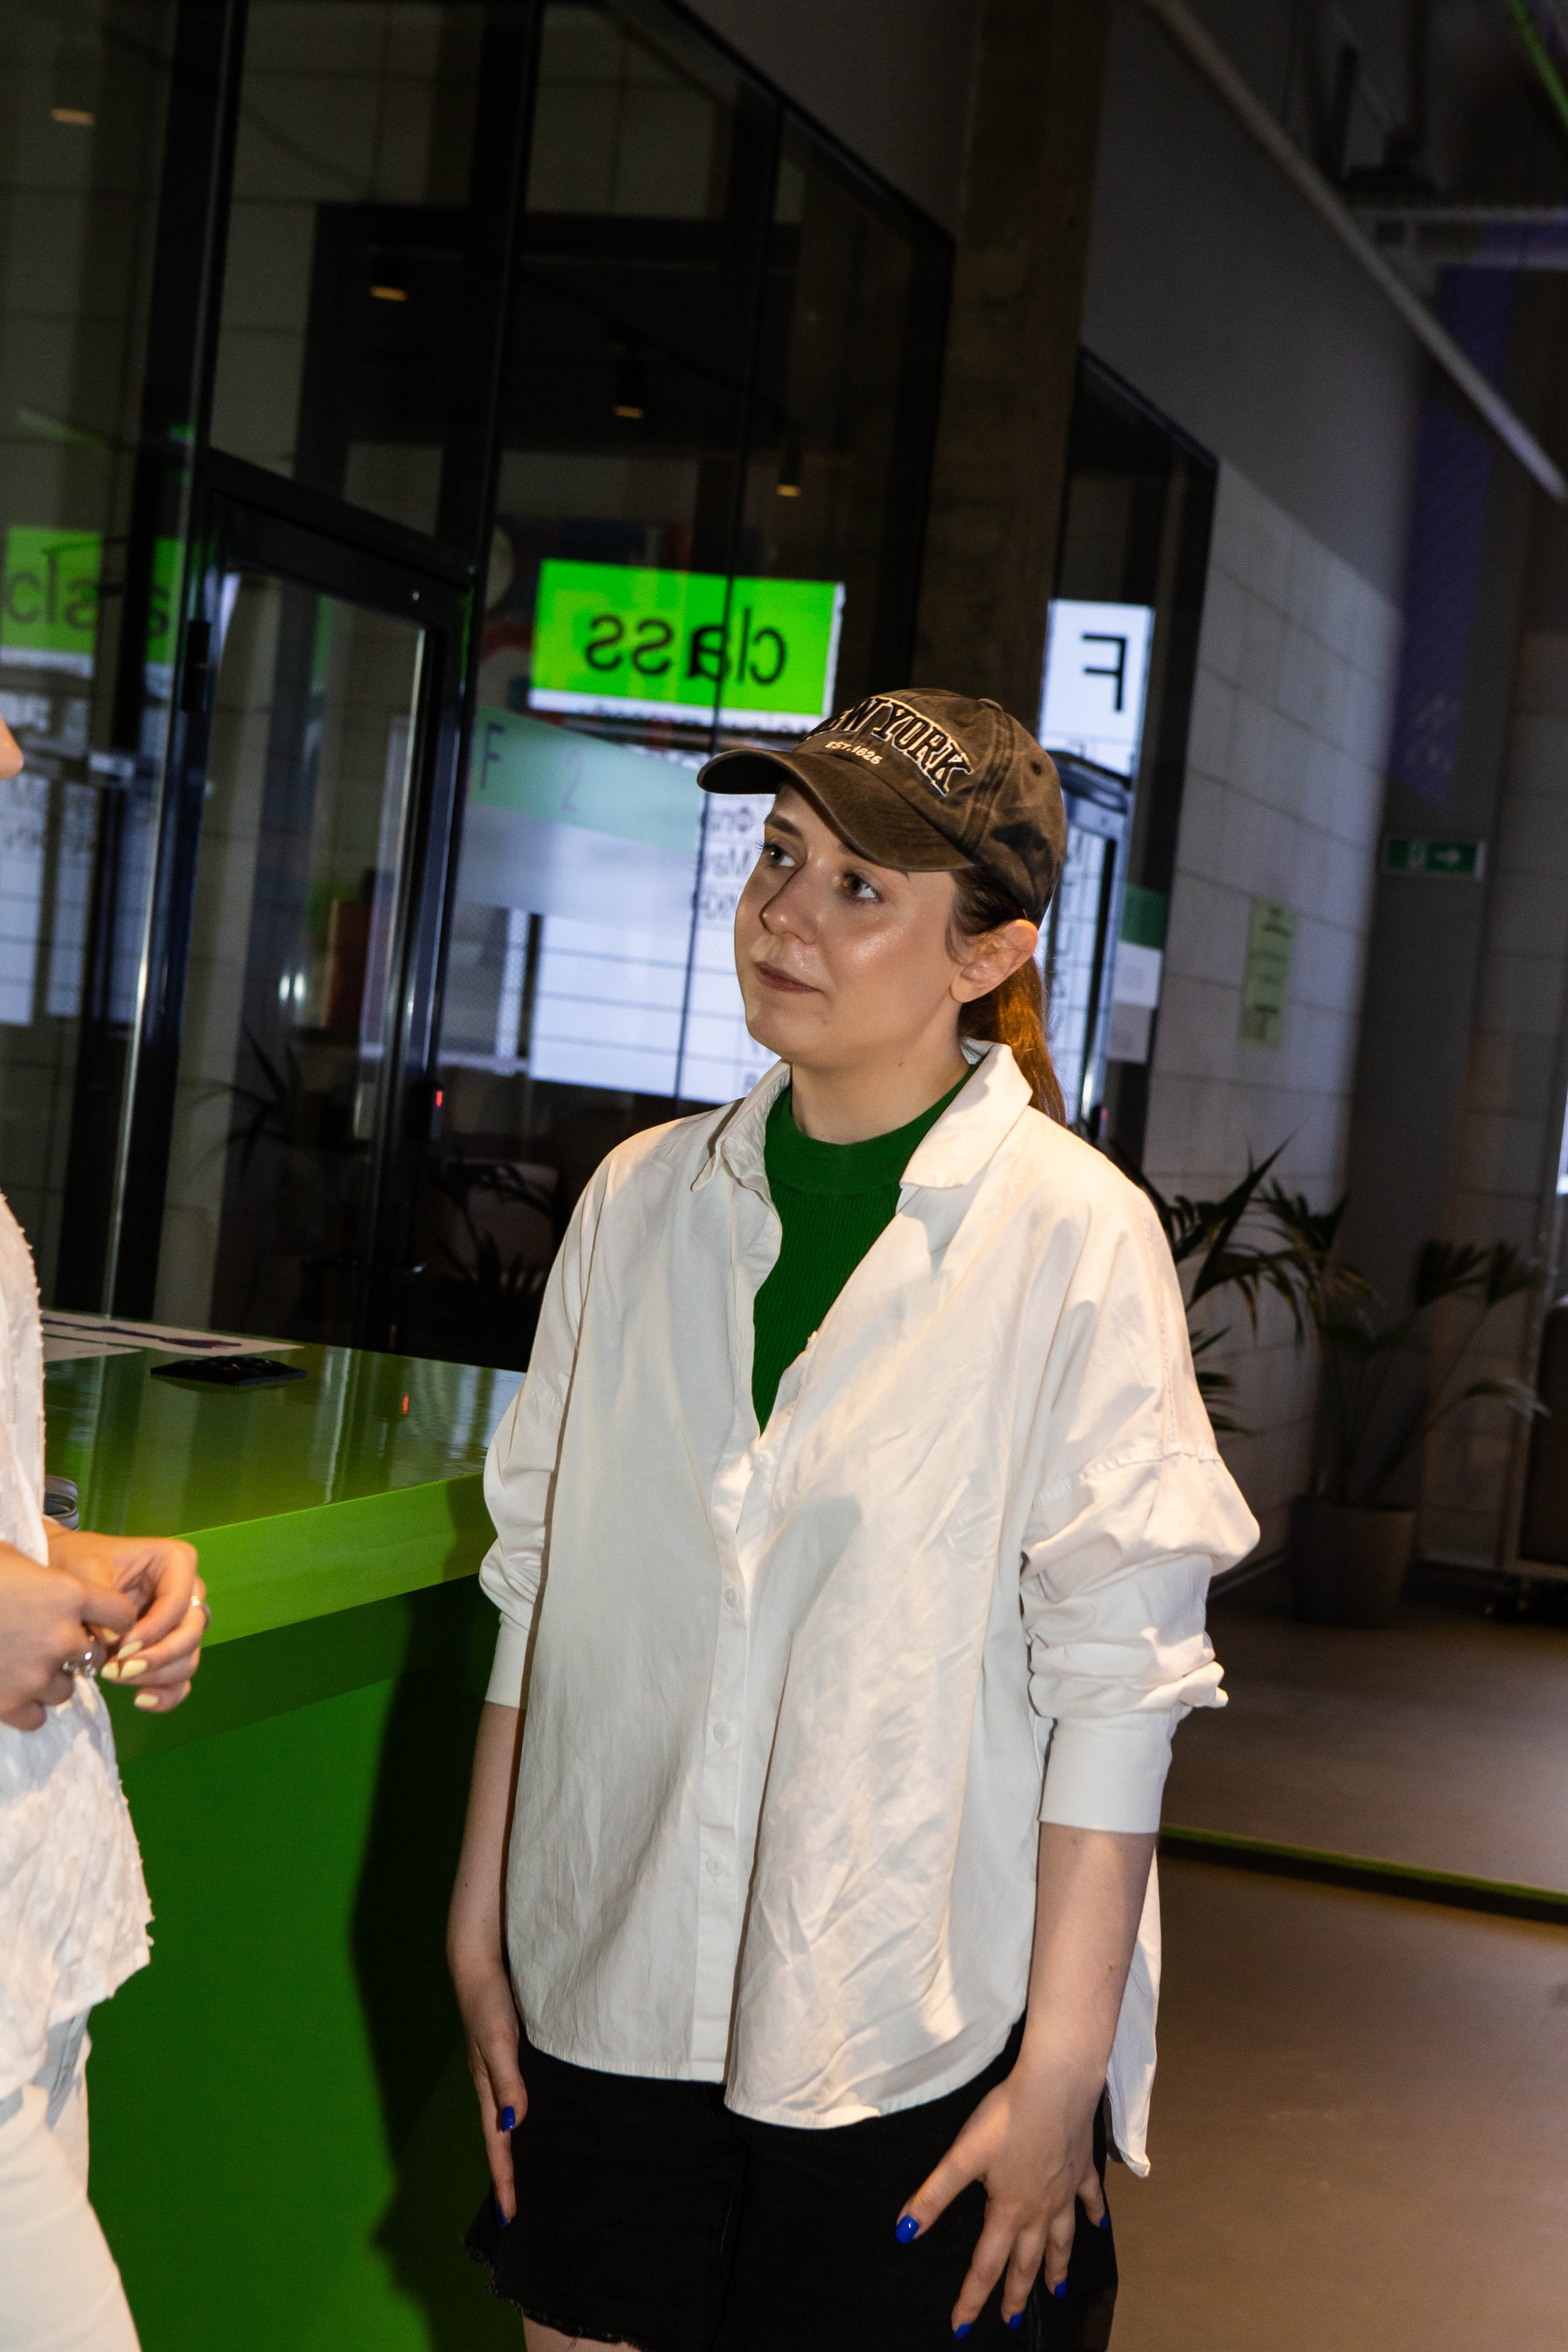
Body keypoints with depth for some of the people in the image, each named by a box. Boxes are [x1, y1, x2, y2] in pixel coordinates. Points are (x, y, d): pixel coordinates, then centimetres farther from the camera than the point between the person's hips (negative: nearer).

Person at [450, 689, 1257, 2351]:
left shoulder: (1073, 1234, -11)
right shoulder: (642, 1200, 4)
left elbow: (1118, 1680, -11)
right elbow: (537, 1585, 9)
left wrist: (1062, 2067, -12)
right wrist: (481, 1927, 9)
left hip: (913, 2047, -4)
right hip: (610, 2013, 4)